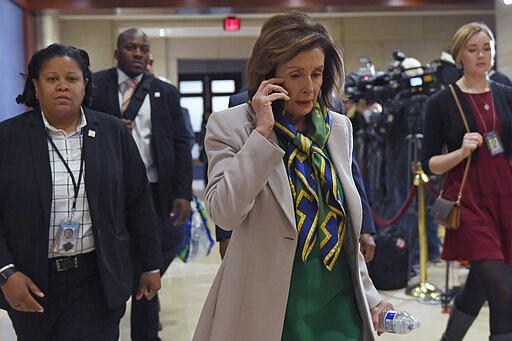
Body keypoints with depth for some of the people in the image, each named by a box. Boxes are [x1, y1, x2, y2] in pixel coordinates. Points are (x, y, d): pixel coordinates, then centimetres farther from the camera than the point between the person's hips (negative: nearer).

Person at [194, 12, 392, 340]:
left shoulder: (339, 127, 7)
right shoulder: (230, 125, -7)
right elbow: (224, 212, -20)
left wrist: (369, 295, 13)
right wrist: (262, 131, -19)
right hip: (271, 307, -4)